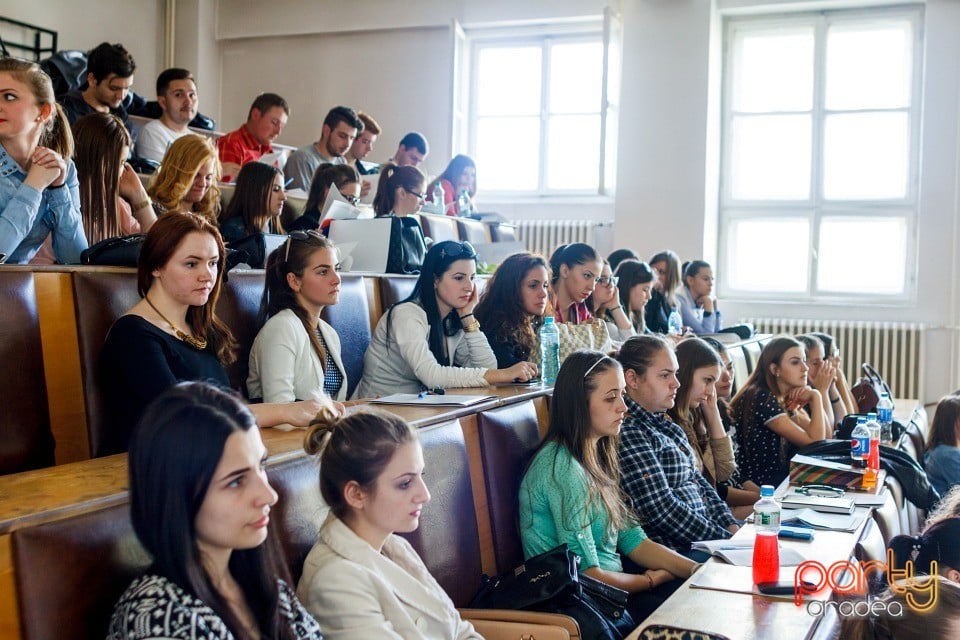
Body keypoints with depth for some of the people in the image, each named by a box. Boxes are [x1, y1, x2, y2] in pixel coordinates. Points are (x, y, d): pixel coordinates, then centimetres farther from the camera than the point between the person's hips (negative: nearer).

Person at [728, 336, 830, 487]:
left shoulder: (787, 399, 9)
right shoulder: (762, 399, -20)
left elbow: (826, 436, 7)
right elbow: (814, 442, -20)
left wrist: (812, 399, -5)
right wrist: (816, 397, -11)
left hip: (783, 478, 9)